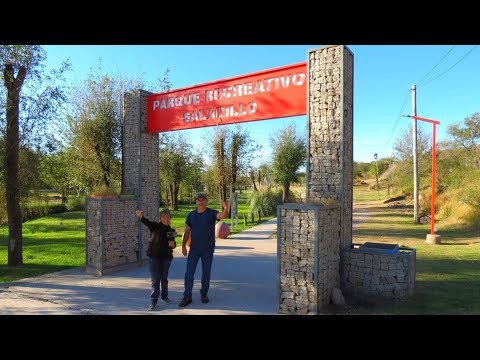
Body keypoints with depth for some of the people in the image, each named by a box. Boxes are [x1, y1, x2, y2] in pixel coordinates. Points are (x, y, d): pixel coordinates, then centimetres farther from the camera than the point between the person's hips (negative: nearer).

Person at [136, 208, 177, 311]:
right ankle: (153, 301, 3)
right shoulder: (155, 226, -5)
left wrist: (173, 244, -12)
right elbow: (147, 222, -26)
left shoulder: (171, 231, 5)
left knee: (164, 278, 15)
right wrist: (140, 216, -48)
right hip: (155, 256, -3)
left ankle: (164, 296, 34)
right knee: (155, 279, -3)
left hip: (166, 256, 3)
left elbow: (173, 245, 14)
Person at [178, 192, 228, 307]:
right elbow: (187, 231, 8)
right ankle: (187, 297, 6)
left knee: (206, 273, 10)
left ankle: (204, 294, 26)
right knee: (189, 273, -1)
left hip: (208, 249, -2)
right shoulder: (191, 215, 3)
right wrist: (183, 245, 2)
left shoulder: (211, 213, -6)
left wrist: (226, 209, -49)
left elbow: (223, 216, -27)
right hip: (194, 249, 2)